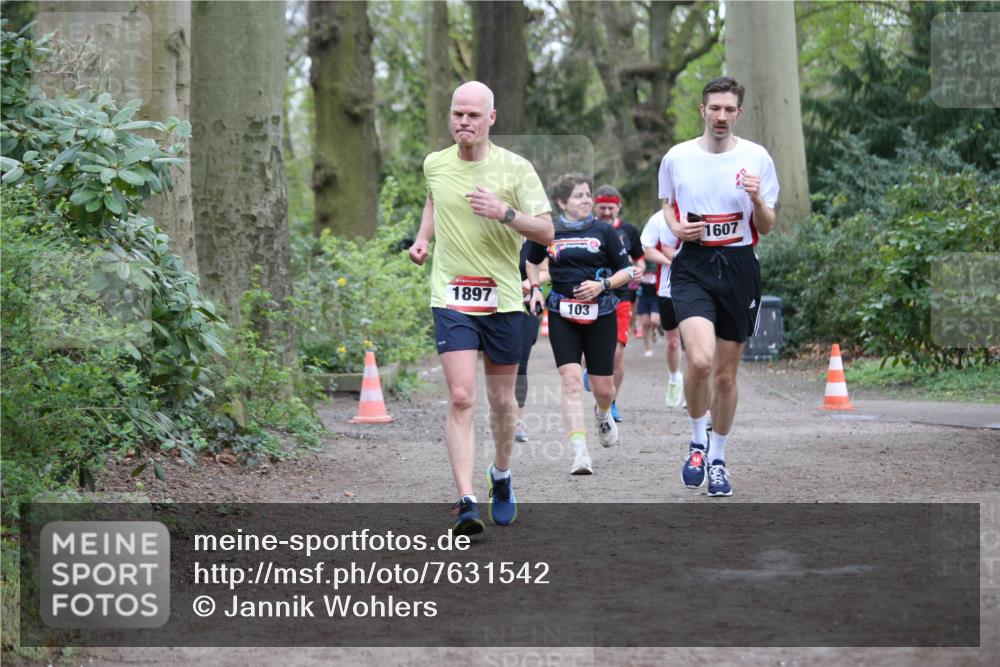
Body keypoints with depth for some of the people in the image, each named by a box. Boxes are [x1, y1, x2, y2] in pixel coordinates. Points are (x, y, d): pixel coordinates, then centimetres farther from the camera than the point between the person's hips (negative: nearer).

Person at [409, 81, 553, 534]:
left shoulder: (516, 168, -5)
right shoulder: (434, 165, 4)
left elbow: (546, 230, -6)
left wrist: (505, 213, -21)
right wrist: (423, 237, 11)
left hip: (502, 298, 0)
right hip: (451, 298, 0)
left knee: (502, 400, 11)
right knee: (461, 399, -13)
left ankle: (501, 476, 38)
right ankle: (466, 503, -19)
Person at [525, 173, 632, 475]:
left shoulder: (604, 231, 1)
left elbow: (626, 271, 5)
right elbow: (532, 262, 23)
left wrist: (602, 285, -11)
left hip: (600, 314, 0)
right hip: (563, 316, 0)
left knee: (603, 388, 5)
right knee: (571, 380, -16)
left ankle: (603, 415, 44)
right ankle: (580, 453, -19)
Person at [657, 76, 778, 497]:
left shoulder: (756, 158, 1)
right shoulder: (677, 157, 3)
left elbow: (766, 228, 4)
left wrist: (758, 201, -18)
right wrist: (676, 227, -3)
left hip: (738, 268, 1)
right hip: (692, 266, -1)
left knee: (725, 375, 8)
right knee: (700, 360, -22)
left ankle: (717, 458, 27)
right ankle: (698, 440, 4)